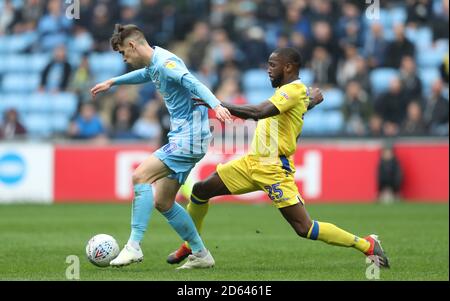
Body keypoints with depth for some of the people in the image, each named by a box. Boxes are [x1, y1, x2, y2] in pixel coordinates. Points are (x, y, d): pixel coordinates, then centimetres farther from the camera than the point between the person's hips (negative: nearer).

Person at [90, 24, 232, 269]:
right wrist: (113, 82, 51)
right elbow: (145, 75, 41)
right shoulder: (153, 64, 16)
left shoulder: (165, 62, -15)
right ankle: (201, 255, 16)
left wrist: (215, 104, -45)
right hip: (182, 139, 10)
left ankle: (134, 246, -18)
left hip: (188, 139, -10)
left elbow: (192, 82, -30)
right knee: (162, 202, 10)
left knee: (141, 176, -18)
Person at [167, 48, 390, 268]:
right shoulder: (288, 90, 11)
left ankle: (367, 245, -3)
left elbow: (258, 112, -30)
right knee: (200, 190, 8)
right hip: (253, 161, 10)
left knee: (304, 229, -13)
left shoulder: (294, 90, -18)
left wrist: (217, 104, -28)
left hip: (273, 169, -10)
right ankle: (189, 247, 26)